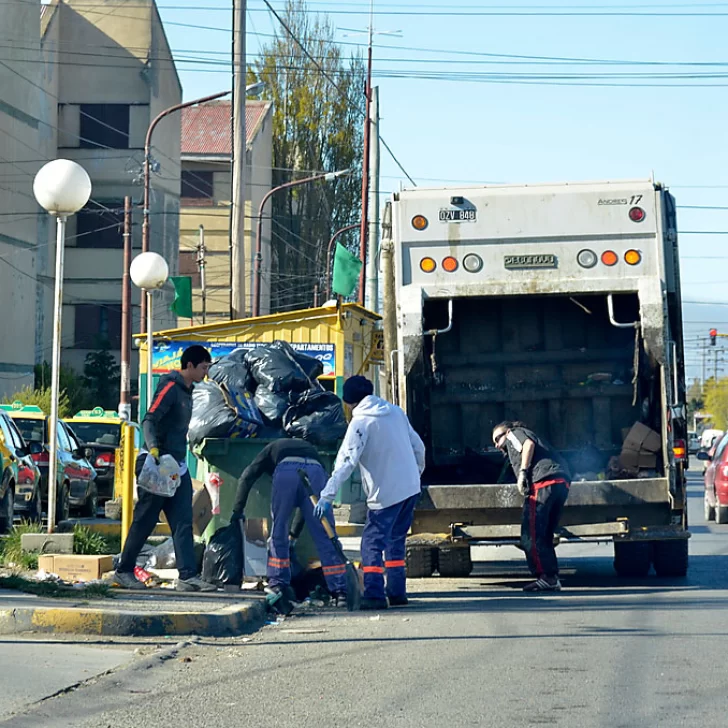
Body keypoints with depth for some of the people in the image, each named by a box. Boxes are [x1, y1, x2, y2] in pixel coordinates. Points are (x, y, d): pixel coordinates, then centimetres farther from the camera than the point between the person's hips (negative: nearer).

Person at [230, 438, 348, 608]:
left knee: (278, 530, 14)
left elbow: (247, 477, 24)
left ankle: (278, 584, 14)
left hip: (286, 472, -2)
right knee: (324, 536, 5)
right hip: (316, 472, 2)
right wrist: (294, 533, 50)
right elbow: (307, 505, 44)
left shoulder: (272, 448, 39)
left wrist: (238, 510, 30)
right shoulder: (310, 449, 44)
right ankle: (340, 591, 3)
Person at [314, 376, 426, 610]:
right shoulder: (396, 412, 9)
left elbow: (345, 462, -19)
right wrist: (416, 473, 30)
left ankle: (374, 595, -11)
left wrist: (327, 496, -21)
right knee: (395, 540, 18)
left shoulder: (360, 422, -11)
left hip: (385, 494, -7)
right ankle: (397, 592, 19)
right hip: (410, 488, 7)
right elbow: (418, 446, 14)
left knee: (372, 542, -3)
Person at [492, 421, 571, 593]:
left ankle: (547, 578, -13)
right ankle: (552, 579, 8)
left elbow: (529, 444, -5)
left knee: (530, 537, -8)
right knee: (544, 536, 13)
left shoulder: (514, 434, 17)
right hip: (562, 481, 9)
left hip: (544, 481, -9)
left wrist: (523, 472, -11)